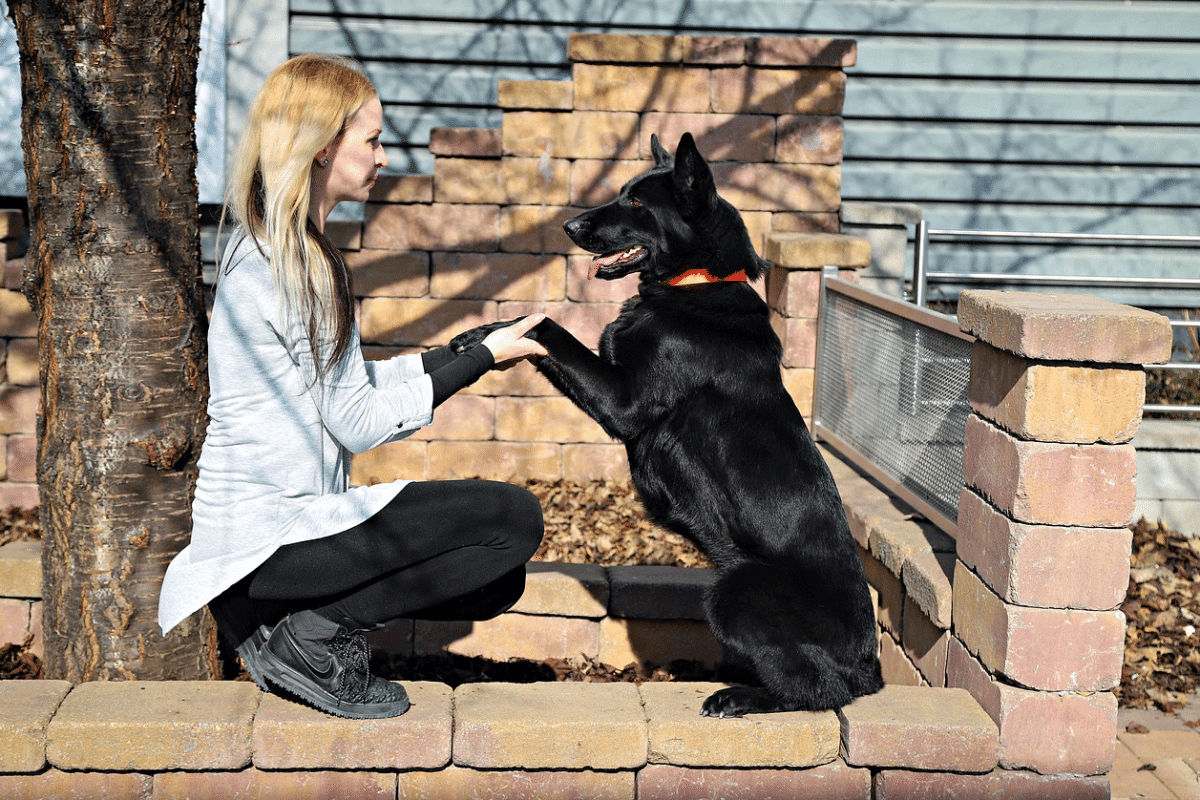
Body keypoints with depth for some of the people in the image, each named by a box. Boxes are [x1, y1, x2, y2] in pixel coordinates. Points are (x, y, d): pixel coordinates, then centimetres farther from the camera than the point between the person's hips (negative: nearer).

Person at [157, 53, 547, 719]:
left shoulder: (270, 245, 13)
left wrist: (470, 348, 12)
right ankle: (315, 636, -6)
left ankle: (275, 619, 11)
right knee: (515, 517, -15)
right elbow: (358, 422, -15)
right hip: (269, 532, -10)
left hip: (278, 515, 10)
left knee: (498, 583, 11)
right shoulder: (291, 263, -18)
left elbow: (342, 386, 16)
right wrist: (480, 360, -6)